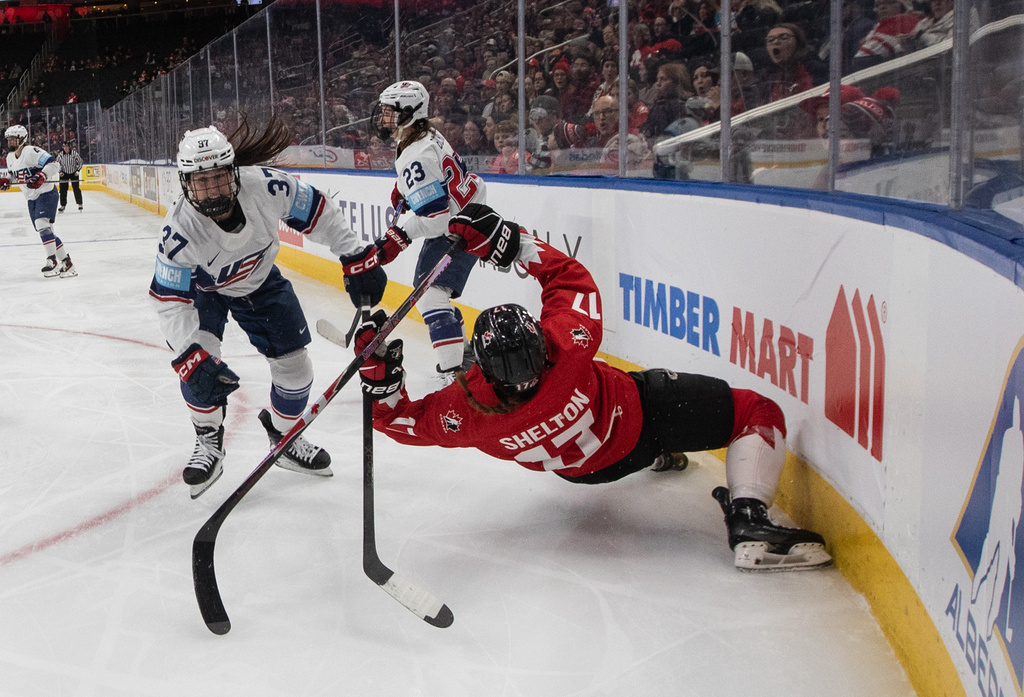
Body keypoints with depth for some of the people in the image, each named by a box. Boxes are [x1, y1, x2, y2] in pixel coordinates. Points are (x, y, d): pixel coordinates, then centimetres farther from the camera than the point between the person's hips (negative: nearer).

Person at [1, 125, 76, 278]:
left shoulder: (31, 151, -17)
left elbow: (53, 164, -23)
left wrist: (41, 176, -34)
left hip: (46, 193, -9)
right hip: (32, 198, 9)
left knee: (41, 224, -25)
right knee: (45, 232, 7)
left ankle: (52, 261, -22)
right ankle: (66, 262, 12)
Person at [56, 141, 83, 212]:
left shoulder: (74, 153, -11)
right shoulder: (60, 154, -5)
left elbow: (79, 162, -2)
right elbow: (57, 163, 7)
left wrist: (78, 170, -9)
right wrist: (60, 171, -4)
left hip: (74, 173, -2)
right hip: (64, 173, 2)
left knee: (76, 188, -4)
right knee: (63, 189, 0)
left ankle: (80, 204, 7)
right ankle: (62, 205, 8)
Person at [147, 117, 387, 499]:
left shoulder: (266, 186, -34)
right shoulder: (180, 230, -36)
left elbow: (318, 212, -18)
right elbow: (170, 301, -30)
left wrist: (357, 258, -18)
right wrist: (191, 356, -41)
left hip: (260, 281, 2)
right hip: (202, 288, -2)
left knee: (295, 367, 2)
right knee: (196, 361, -24)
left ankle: (285, 437, 30)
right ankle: (209, 442, 1)